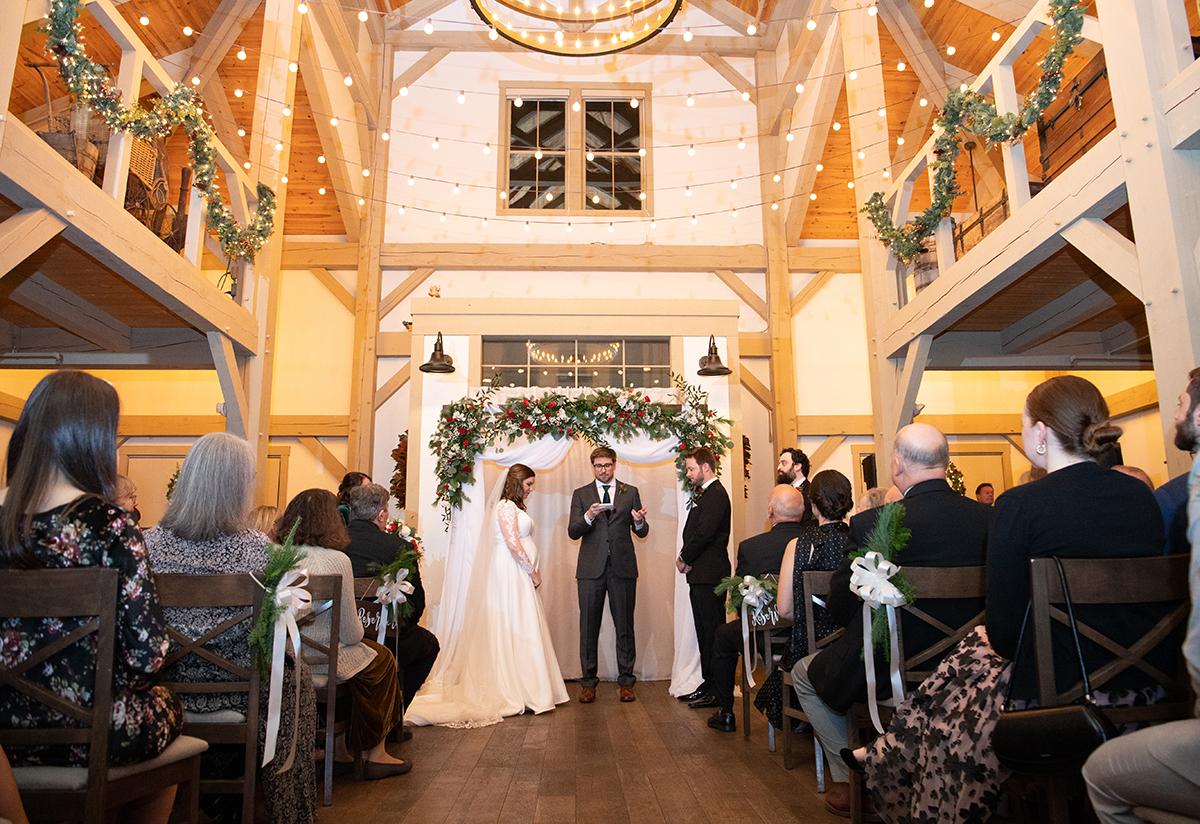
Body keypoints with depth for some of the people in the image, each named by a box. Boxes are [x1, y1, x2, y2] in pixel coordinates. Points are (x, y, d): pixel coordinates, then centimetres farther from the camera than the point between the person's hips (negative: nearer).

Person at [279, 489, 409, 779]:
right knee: (382, 658, 19)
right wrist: (356, 632, 9)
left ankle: (341, 742, 32)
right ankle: (375, 754, 25)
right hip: (321, 660, -6)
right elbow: (351, 633, -13)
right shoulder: (337, 560, -18)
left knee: (367, 650, 28)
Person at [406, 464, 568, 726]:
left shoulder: (514, 506, 18)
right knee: (513, 629, -4)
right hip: (510, 575, -10)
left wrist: (532, 571, 11)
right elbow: (513, 543, -18)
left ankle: (510, 689, 15)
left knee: (514, 630, 10)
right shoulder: (506, 506, -11)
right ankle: (515, 691, 2)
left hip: (518, 575, 10)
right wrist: (532, 572, -11)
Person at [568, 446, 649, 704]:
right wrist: (588, 516, -18)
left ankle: (626, 680, 15)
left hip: (622, 567, 0)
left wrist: (640, 521, -17)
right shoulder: (580, 494, 9)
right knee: (589, 627, 5)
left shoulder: (630, 492, 9)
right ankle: (588, 681, 15)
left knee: (625, 626, 5)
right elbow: (572, 532, 1)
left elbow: (642, 532, 6)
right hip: (591, 568, 0)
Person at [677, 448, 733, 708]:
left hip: (710, 574, -10)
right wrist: (686, 559, 2)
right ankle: (709, 685, 23)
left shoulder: (716, 494, -13)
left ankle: (716, 691, 4)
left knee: (712, 631, -3)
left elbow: (704, 533, -20)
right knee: (705, 632, 14)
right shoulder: (704, 494, 18)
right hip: (700, 574, 10)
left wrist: (685, 559, -8)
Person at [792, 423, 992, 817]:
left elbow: (841, 609, -13)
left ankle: (850, 781, 24)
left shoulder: (870, 524, -23)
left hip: (889, 672, -6)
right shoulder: (987, 518, -8)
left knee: (804, 673, 23)